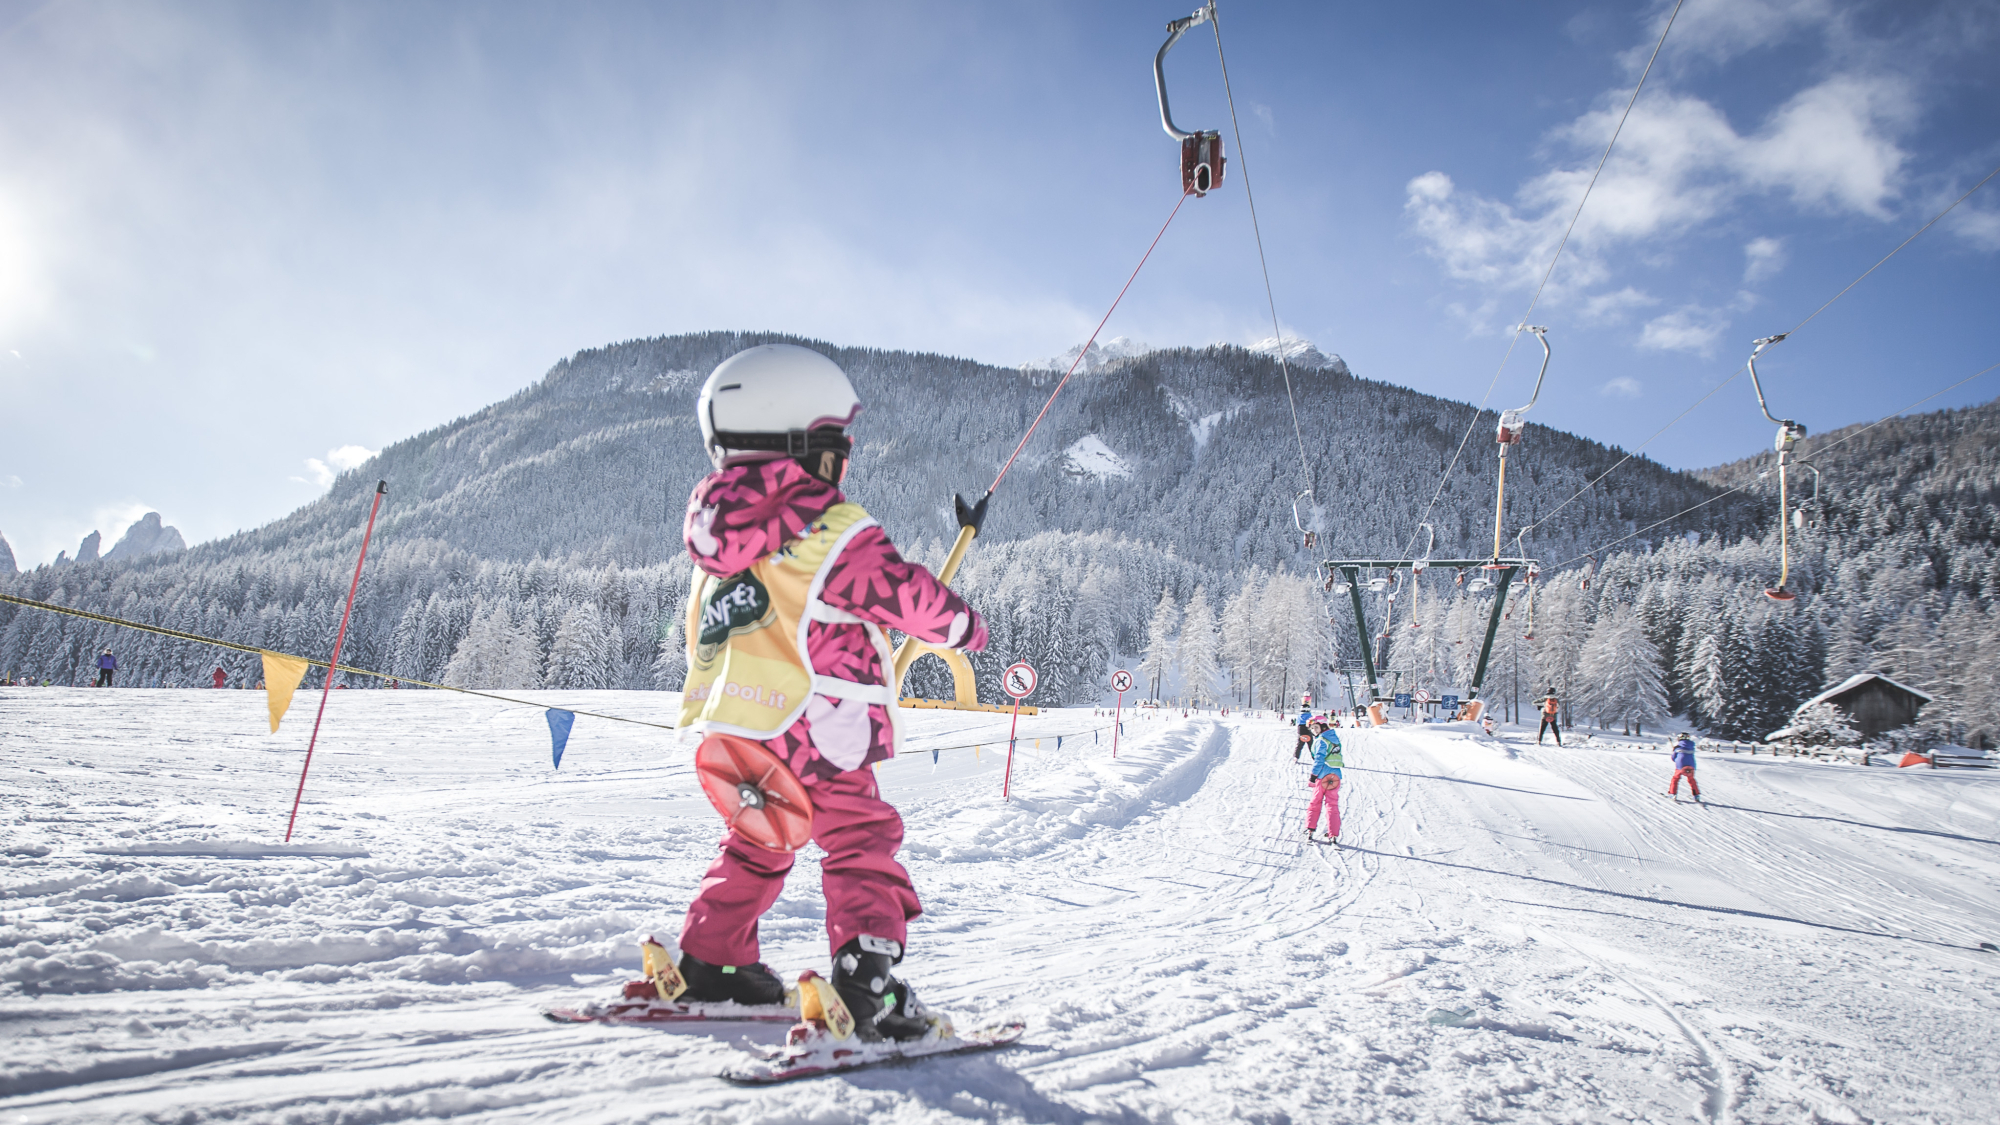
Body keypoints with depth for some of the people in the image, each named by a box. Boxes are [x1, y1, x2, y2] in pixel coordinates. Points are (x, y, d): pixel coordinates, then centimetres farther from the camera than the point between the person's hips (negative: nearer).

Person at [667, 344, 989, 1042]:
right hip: (815, 733, -8)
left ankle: (709, 963, 32)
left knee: (755, 848, 25)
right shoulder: (832, 529, -16)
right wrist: (964, 627, 8)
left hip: (731, 733, 8)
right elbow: (908, 596, -11)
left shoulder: (717, 537, 9)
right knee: (861, 847, 4)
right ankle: (866, 978, -5)